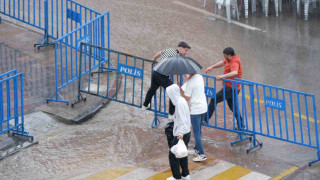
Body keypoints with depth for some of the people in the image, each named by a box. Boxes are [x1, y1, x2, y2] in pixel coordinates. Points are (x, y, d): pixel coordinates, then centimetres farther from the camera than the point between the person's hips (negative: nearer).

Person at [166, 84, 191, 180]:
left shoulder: (180, 103, -21)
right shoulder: (181, 100, 9)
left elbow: (182, 120, -27)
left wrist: (181, 133, -35)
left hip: (181, 134, -10)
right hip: (186, 132, 10)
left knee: (173, 155, 0)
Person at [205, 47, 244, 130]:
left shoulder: (234, 62, -22)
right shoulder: (231, 59, 9)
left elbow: (234, 73, -39)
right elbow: (222, 63, 22)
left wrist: (222, 76, -47)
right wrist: (212, 67, 11)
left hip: (230, 88, -11)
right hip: (234, 88, 11)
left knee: (214, 100, -7)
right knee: (232, 105, 19)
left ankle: (205, 119, -1)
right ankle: (241, 125, 20)